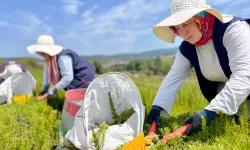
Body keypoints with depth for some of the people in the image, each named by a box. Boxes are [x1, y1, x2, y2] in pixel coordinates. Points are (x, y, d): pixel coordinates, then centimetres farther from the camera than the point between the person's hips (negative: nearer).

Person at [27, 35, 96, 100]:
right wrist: (44, 91, 9)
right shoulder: (49, 57, 0)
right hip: (74, 80, 9)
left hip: (82, 79, -9)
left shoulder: (63, 58, -30)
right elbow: (47, 73, 11)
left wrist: (50, 92, -28)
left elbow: (68, 77, -34)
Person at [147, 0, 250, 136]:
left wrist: (210, 111, -49)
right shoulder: (187, 48, -13)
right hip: (223, 89, 5)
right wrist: (157, 107, -26)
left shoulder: (233, 29, -31)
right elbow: (172, 79, -15)